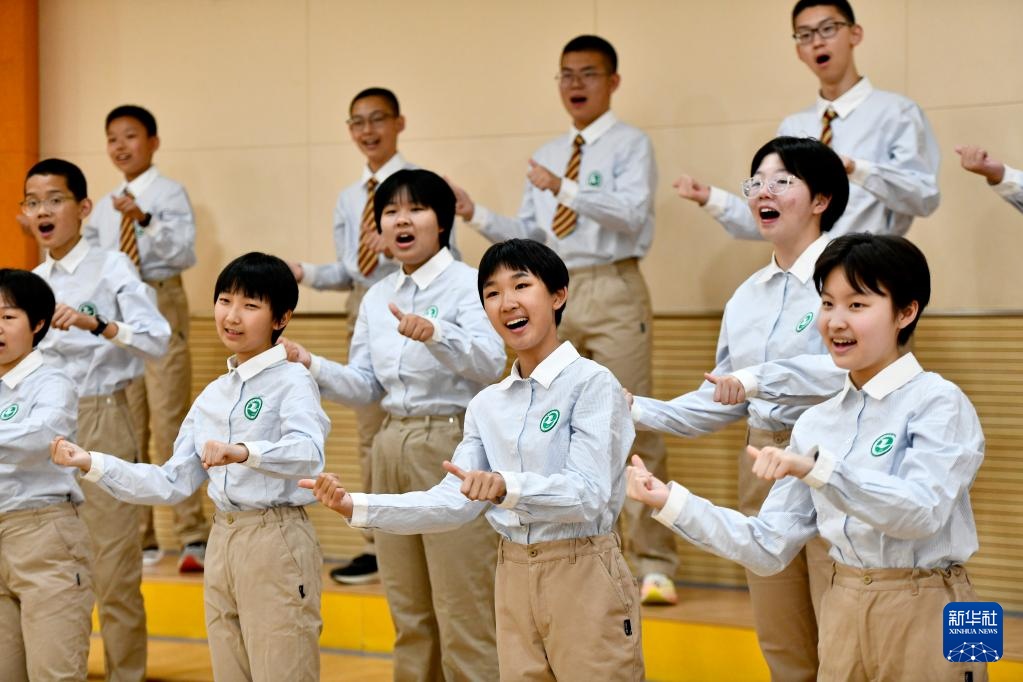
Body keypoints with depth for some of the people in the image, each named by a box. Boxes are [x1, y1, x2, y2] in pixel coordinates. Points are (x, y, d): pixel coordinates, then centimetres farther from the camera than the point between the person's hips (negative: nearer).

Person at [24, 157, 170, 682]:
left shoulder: (110, 268, -6)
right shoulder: (33, 282, 11)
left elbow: (157, 341, -19)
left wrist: (98, 325, -31)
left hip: (100, 423, -6)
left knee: (112, 566, -5)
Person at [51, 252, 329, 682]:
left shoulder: (292, 381, -7)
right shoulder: (211, 397, 14)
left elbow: (309, 454, -26)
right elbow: (172, 484, 14)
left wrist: (244, 452, -43)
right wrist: (92, 465, 8)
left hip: (276, 543, -7)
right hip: (222, 544, 7)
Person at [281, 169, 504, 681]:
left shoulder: (467, 284, -8)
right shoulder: (377, 298, 11)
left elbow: (490, 362, -24)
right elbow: (364, 386, 11)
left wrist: (434, 334, -41)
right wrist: (311, 366, -5)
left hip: (452, 444, -7)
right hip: (393, 446, 7)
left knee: (463, 614, -4)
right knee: (408, 614, 15)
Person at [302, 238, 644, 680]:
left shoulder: (592, 384, -10)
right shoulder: (487, 405, 9)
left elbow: (587, 494, -21)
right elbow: (453, 501, 5)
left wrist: (507, 488, -37)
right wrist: (357, 507, -4)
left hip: (583, 577, -6)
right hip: (514, 578, 6)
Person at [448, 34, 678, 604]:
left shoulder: (630, 144, -1)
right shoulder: (549, 155, 19)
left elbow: (632, 214, -18)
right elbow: (528, 237, 15)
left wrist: (566, 190, -26)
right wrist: (478, 216, 0)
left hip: (613, 290, -7)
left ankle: (653, 566, -6)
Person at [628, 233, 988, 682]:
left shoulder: (938, 403, -9)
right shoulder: (817, 422, 7)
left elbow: (921, 513, -26)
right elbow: (769, 548, 6)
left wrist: (816, 469, -35)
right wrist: (671, 503, -1)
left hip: (923, 613, -5)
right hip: (843, 615, 5)